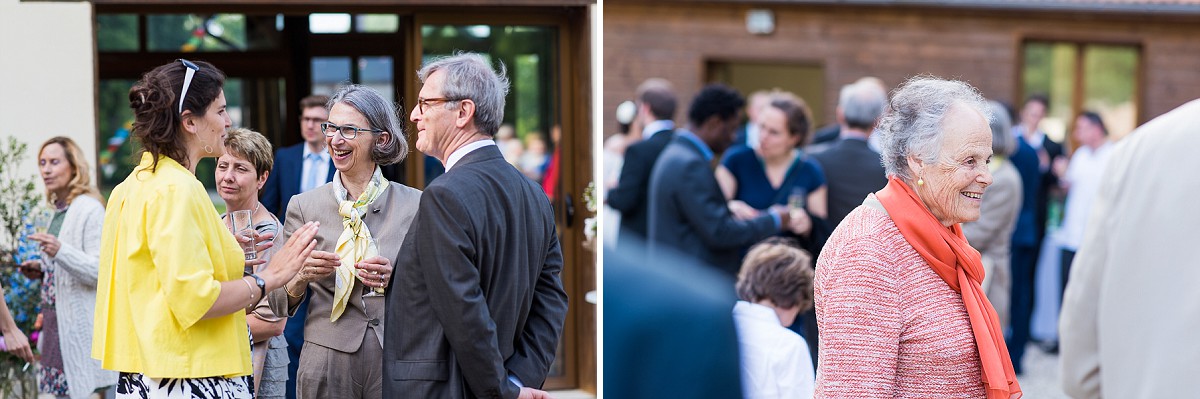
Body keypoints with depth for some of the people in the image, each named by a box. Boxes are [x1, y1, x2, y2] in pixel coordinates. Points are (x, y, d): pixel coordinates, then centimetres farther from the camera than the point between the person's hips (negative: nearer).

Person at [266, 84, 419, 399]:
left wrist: (395, 278, -14)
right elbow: (279, 305, 5)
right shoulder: (304, 206, 5)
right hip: (328, 359, 1)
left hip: (397, 358, -1)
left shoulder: (415, 204, 2)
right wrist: (302, 276, -15)